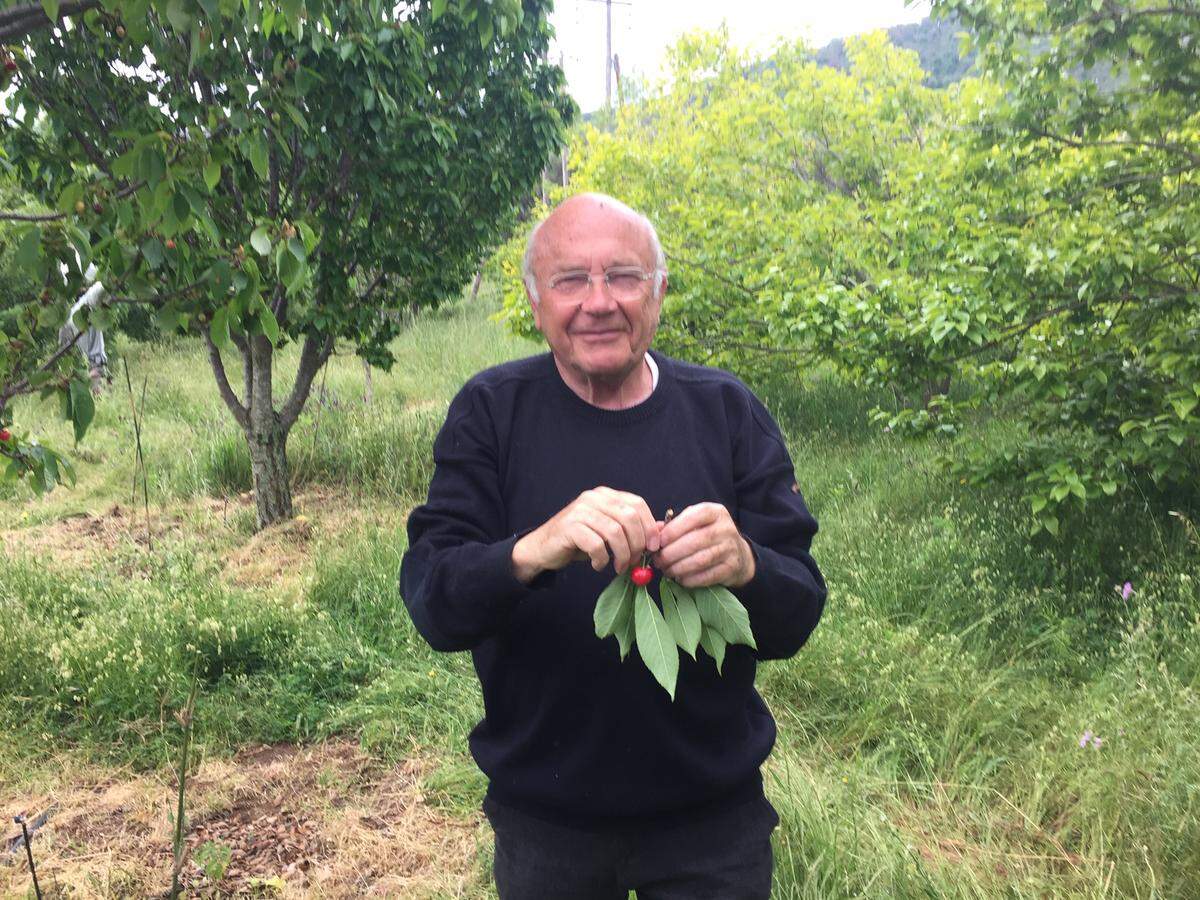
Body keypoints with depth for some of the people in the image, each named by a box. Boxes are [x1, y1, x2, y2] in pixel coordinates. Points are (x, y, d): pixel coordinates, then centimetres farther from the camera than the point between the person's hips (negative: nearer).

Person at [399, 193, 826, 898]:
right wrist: (532, 551, -37)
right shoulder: (490, 412, -9)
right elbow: (430, 603, -17)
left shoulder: (728, 411, -7)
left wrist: (745, 567, -32)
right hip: (542, 822, 0)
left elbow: (799, 616, -9)